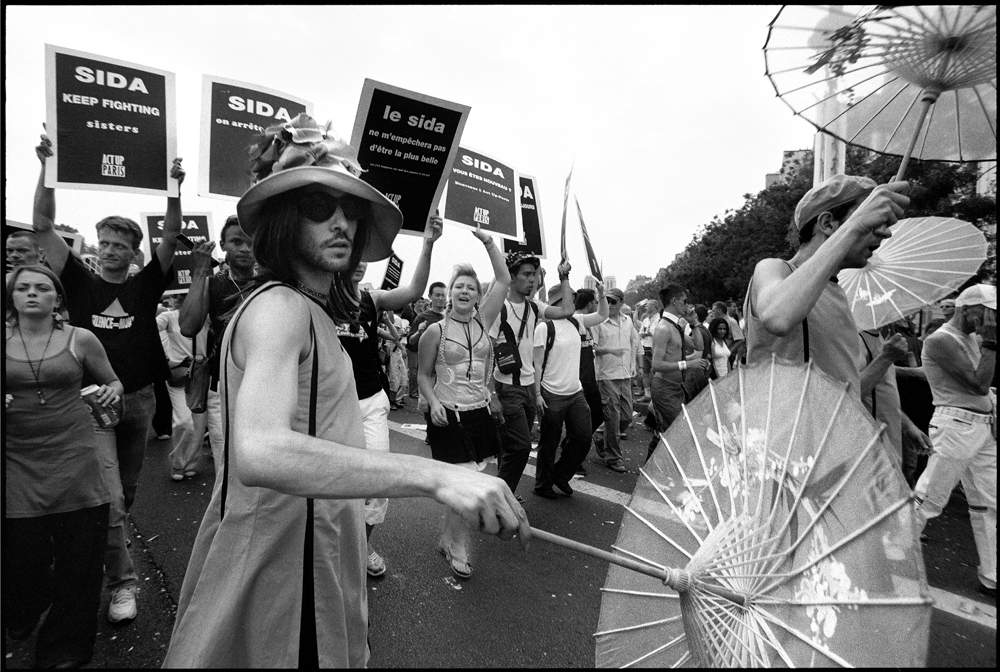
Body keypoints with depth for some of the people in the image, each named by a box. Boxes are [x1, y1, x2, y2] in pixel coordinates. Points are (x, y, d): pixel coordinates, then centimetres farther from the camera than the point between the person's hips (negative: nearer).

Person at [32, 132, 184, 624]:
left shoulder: (144, 286, 4)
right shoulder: (81, 283, 3)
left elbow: (171, 239, -6)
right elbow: (42, 227, -1)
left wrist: (173, 190, -17)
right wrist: (47, 169, -9)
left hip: (139, 399, 2)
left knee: (127, 493, 16)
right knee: (107, 497, -8)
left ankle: (106, 549, 39)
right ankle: (122, 582, 4)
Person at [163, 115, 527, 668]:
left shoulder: (314, 311, 11)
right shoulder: (278, 306, -21)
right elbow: (259, 452, -37)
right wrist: (435, 476, -43)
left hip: (319, 548, 9)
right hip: (280, 556, -9)